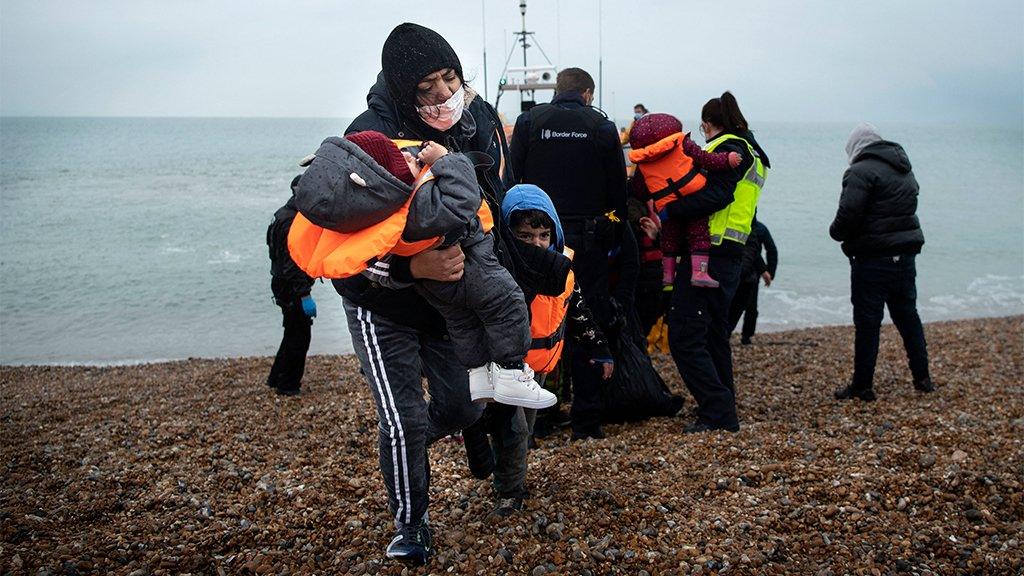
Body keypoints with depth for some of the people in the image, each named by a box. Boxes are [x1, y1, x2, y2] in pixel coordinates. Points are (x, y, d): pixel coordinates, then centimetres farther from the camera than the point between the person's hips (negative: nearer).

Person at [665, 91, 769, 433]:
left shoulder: (728, 148, -7)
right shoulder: (751, 152, 24)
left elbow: (714, 196, -23)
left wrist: (667, 212, -26)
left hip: (709, 256, -11)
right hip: (730, 256, 11)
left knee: (684, 337, -11)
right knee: (714, 333, 20)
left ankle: (718, 414, -11)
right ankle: (724, 408, 30)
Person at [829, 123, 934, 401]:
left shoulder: (861, 171, -13)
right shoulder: (904, 170, 15)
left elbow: (848, 215, -22)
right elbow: (904, 210, 16)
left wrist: (836, 232, -2)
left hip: (874, 260, -8)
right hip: (906, 254, 8)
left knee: (867, 323, 0)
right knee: (908, 316, 18)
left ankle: (862, 386, 6)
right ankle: (922, 377, 26)